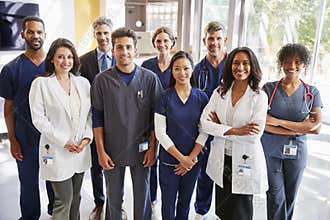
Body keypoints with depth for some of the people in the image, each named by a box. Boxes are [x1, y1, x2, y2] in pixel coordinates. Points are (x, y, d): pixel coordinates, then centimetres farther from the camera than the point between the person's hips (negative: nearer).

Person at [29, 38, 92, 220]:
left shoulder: (83, 82, 6)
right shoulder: (41, 83, -6)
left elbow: (90, 113, 8)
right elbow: (38, 118, -10)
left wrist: (87, 137, -6)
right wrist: (64, 141, -14)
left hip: (81, 148, 4)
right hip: (57, 150, -4)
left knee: (75, 196, 16)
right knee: (64, 199, 2)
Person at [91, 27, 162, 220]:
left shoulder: (150, 78, -5)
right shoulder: (102, 80, -4)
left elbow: (156, 116, -1)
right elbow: (97, 118, -1)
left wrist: (152, 148, -4)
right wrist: (101, 151, -4)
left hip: (142, 151, 0)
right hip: (112, 151, 1)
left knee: (142, 198, 15)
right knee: (114, 199, 16)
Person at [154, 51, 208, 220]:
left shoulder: (202, 97, -2)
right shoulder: (164, 97, -8)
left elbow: (204, 130, -2)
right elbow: (160, 132, -10)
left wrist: (191, 158, -9)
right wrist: (181, 158, -12)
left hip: (193, 161, 2)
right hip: (169, 161, -2)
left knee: (185, 202, 19)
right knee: (168, 203, 12)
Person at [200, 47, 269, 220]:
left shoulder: (259, 97, -10)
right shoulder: (219, 92, -1)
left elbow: (254, 135, -18)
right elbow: (204, 123, -9)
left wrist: (220, 127, -12)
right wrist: (234, 130, -20)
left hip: (245, 162, -3)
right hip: (221, 160, 3)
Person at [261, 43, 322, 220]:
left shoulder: (312, 93, 1)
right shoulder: (269, 88, -4)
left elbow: (316, 127, -9)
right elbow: (262, 123, -13)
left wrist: (278, 121, -17)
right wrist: (301, 128, -15)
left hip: (297, 152, 2)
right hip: (270, 150, -2)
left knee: (290, 197, 16)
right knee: (276, 197, 4)